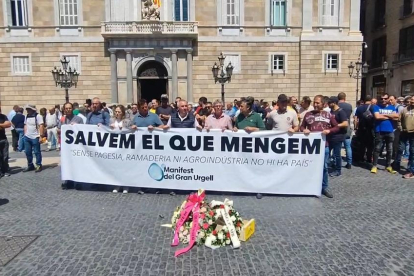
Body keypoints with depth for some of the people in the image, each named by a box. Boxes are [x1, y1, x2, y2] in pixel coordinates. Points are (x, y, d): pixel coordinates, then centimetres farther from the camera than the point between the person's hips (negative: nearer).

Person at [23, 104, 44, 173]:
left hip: (35, 137, -7)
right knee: (27, 152, 11)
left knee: (37, 152, 1)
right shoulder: (27, 116, 10)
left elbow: (41, 126, -15)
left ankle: (39, 165, 12)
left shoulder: (38, 116, -11)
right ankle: (30, 165, 23)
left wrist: (41, 136, -19)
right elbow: (25, 125, 18)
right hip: (27, 137, 7)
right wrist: (25, 134, 13)